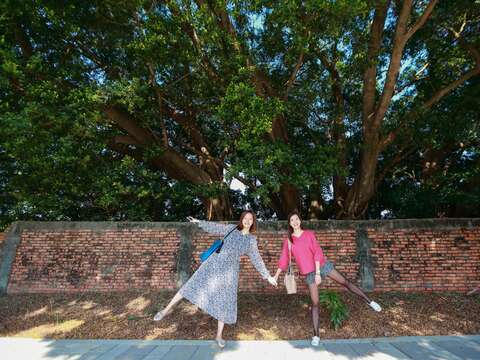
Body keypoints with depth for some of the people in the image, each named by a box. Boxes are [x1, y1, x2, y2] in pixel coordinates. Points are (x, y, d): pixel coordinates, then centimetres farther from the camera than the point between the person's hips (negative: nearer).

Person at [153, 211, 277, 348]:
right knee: (194, 284, -3)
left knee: (225, 301, 3)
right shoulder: (232, 228, 4)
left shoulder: (252, 240, 5)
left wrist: (267, 276, 9)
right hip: (214, 262, 0)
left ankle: (219, 335, 21)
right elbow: (215, 227, 5)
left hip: (229, 271, 1)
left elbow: (257, 260, 10)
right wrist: (199, 222, -2)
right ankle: (168, 308, 14)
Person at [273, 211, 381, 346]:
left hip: (323, 265, 0)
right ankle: (316, 335, 7)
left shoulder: (309, 234, -6)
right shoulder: (288, 241, -2)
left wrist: (318, 272, -16)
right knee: (315, 303, 0)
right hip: (309, 273, 0)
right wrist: (276, 275, 5)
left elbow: (317, 252, -10)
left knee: (345, 282, 6)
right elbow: (283, 259, 4)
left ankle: (369, 301, 24)